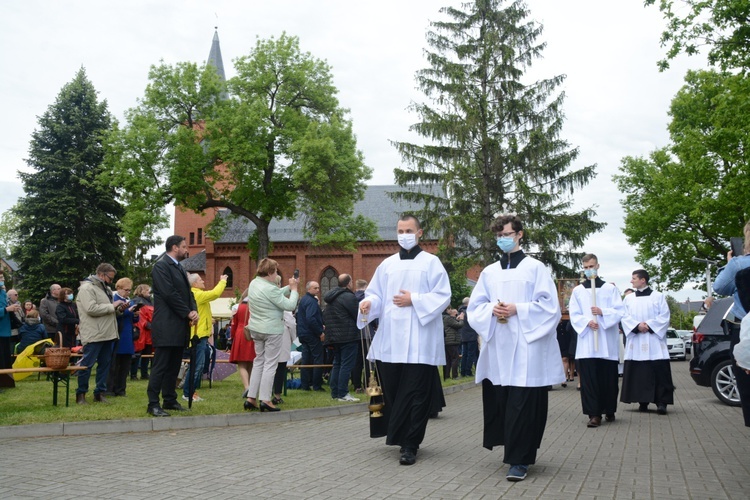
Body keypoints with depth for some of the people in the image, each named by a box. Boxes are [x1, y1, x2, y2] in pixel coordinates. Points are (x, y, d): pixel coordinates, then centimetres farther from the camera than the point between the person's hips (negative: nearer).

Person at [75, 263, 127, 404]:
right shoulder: (86, 288, -9)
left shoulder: (105, 289, 20)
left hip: (107, 334, 9)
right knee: (87, 364, -3)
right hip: (93, 335, -9)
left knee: (105, 364, 10)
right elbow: (91, 309, -22)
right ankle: (81, 393, 7)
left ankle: (100, 392, 16)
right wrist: (112, 306, -15)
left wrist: (119, 309, 4)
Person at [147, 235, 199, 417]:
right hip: (166, 326, -9)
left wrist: (194, 311, -2)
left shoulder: (179, 268, 19)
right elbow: (169, 294, -16)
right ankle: (153, 404, -2)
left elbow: (188, 292, 17)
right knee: (160, 366, -6)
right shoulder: (161, 266, -9)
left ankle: (170, 400, 19)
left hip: (180, 326, 9)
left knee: (174, 366, 12)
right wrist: (188, 313, -12)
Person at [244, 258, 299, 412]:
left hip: (256, 329, 9)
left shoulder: (254, 283, 5)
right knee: (270, 364, -1)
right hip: (271, 330, -9)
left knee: (258, 362, 15)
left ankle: (251, 398, 15)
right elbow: (290, 305, -19)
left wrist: (289, 287, 6)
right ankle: (265, 400, 0)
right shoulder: (269, 289, -23)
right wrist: (294, 289, -6)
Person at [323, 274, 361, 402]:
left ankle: (335, 392, 16)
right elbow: (358, 316, -13)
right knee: (346, 365, -6)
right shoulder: (349, 297, -13)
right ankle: (343, 394, -6)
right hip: (348, 337, -9)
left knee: (337, 364, 14)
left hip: (334, 336, 9)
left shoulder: (331, 298, 15)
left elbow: (325, 317, 18)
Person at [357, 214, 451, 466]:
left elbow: (443, 296, -3)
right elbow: (376, 294, 11)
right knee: (391, 391, 6)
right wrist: (368, 303, -11)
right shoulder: (387, 264, 15)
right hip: (389, 340, 4)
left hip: (419, 342, -4)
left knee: (415, 394, -4)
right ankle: (397, 436, 23)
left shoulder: (431, 262, 4)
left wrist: (414, 300, -14)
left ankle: (410, 445, 1)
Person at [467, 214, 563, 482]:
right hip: (497, 347, 4)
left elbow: (548, 305, -4)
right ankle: (515, 450, 23)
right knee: (499, 401, 5)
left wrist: (517, 309, -14)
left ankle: (519, 460, -3)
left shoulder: (535, 267, 3)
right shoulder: (489, 272, 14)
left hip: (526, 347, -4)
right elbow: (475, 306, 12)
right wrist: (492, 309, -8)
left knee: (522, 404, -8)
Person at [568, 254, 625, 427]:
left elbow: (620, 311, 1)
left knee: (608, 377, 4)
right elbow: (574, 315, 4)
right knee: (589, 378, -6)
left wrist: (603, 312, -15)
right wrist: (587, 322, -15)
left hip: (607, 341, 0)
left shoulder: (610, 288, 8)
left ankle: (609, 410, 19)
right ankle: (594, 414, -4)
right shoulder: (577, 290, 10)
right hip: (586, 342, 0)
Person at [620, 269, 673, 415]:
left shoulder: (658, 296, 5)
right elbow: (625, 317, 3)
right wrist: (637, 326, -14)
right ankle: (643, 401, 7)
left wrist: (649, 325, -14)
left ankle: (661, 402, -5)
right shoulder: (628, 298, 12)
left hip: (654, 340, -2)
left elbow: (664, 316, -2)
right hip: (636, 343, 3)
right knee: (638, 373, 1)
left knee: (659, 372, -7)